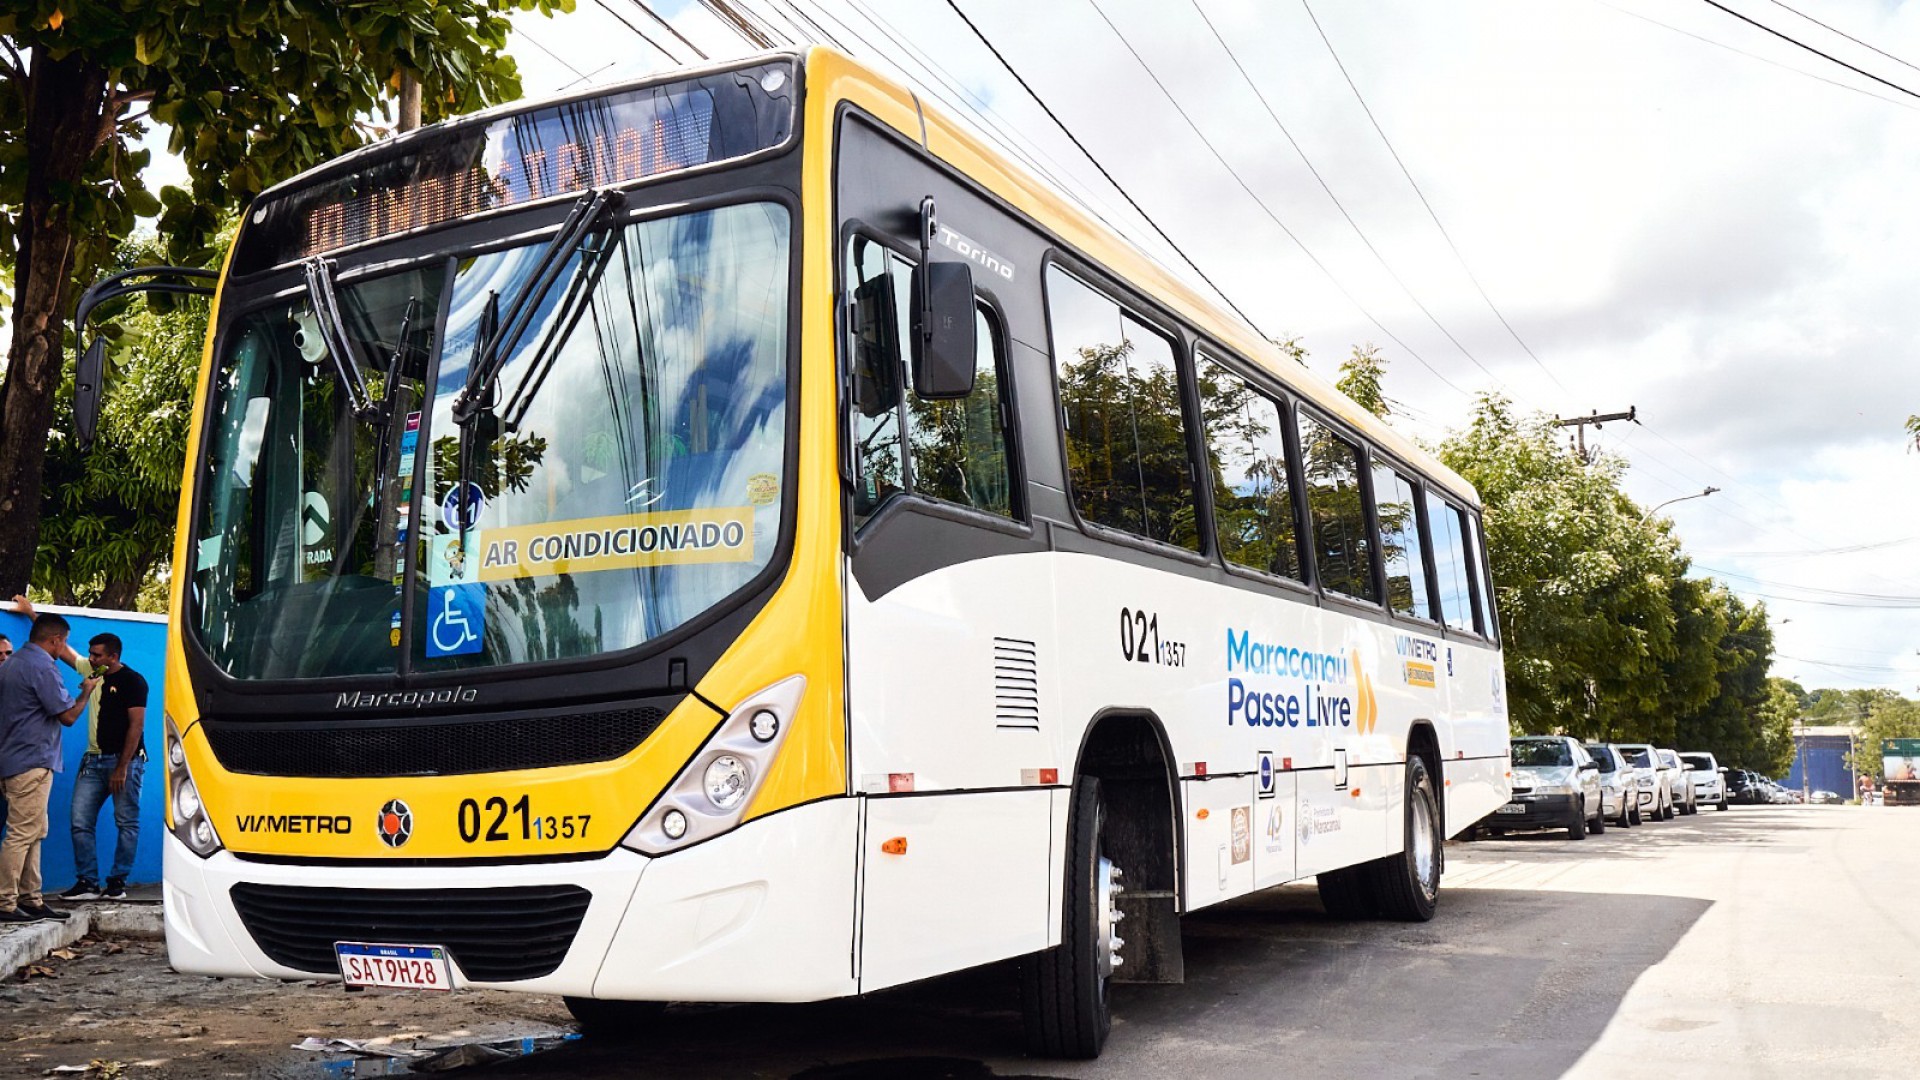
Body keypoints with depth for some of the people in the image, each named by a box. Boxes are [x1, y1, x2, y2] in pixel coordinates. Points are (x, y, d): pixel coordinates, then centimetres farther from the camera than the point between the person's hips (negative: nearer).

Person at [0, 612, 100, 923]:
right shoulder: (42, 667, -15)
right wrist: (87, 691, 3)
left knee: (33, 833, 13)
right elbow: (67, 716, -13)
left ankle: (30, 900, 16)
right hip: (32, 763, -10)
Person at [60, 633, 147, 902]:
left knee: (127, 824, -1)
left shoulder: (132, 681, -8)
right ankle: (87, 883, 5)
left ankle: (117, 883, 4)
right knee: (80, 822, 0)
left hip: (124, 760, -7)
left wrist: (122, 767, -17)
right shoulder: (93, 672, 11)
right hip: (93, 760, 7)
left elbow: (137, 725, -13)